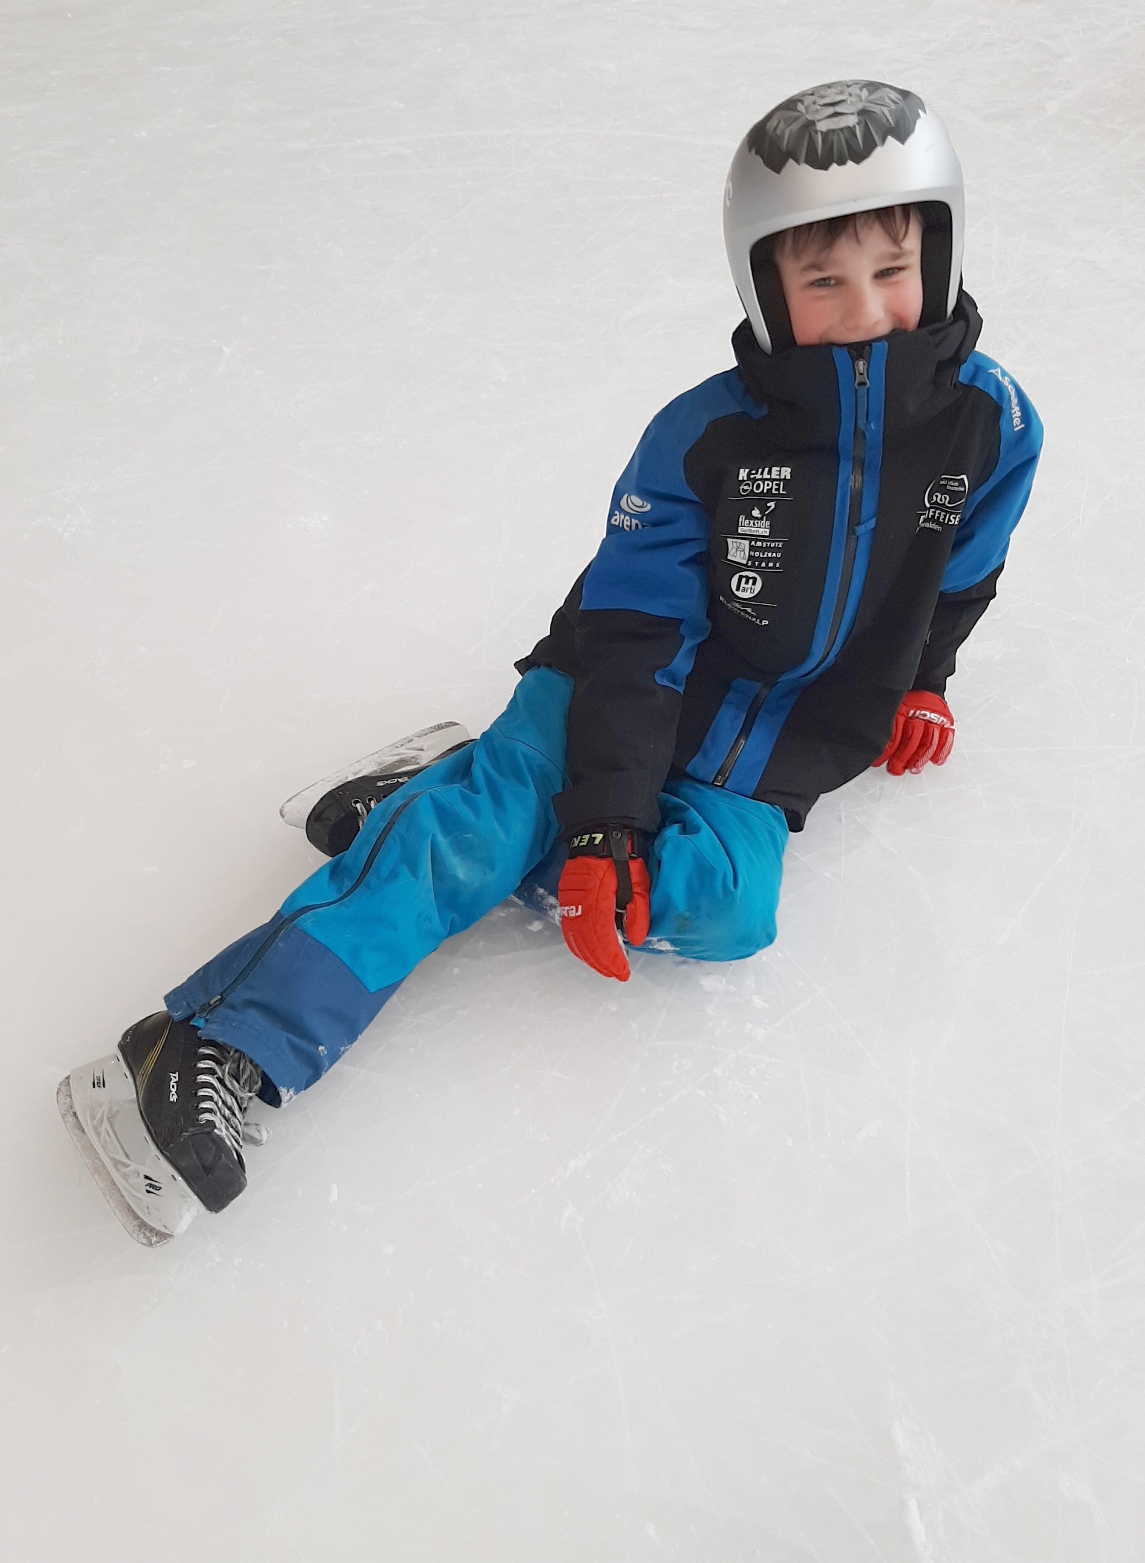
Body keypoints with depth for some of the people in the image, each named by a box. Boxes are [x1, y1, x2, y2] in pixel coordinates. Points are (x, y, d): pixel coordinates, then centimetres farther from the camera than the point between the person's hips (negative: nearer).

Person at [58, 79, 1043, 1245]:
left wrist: (918, 681, 19)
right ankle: (215, 1051, -27)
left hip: (771, 755, 3)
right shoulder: (703, 436, -15)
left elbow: (959, 572, 16)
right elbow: (634, 635, -16)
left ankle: (459, 810, -13)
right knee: (476, 823, -26)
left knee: (721, 910, -27)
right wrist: (601, 825, -23)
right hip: (619, 695, -2)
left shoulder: (990, 421, -6)